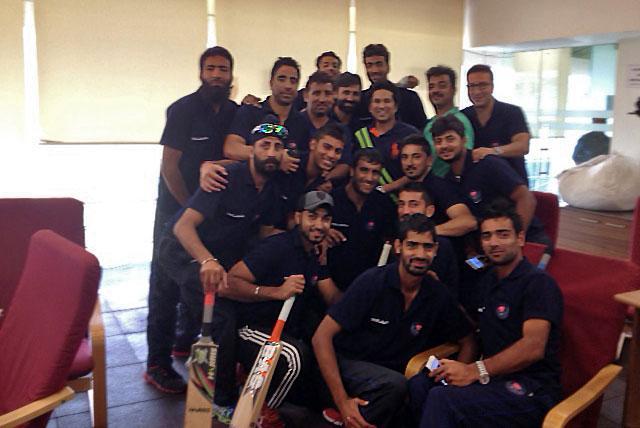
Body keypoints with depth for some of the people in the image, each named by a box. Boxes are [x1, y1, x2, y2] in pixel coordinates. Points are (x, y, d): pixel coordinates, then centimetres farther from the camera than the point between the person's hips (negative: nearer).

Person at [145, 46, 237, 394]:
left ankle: (187, 340, 31)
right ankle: (157, 362, 4)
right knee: (166, 281, -3)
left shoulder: (235, 112, 5)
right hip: (176, 205, -5)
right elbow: (169, 166, -13)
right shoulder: (183, 109, -11)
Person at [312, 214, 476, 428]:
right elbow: (321, 337, -17)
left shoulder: (438, 295, -4)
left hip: (391, 374, 5)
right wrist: (343, 402, -22)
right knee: (393, 385, -34)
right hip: (350, 364, -5)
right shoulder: (372, 282, -15)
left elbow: (468, 342, 12)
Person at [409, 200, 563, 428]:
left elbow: (533, 347, -20)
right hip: (493, 378, 7)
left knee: (442, 399, -29)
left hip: (532, 390, -7)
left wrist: (475, 371, -22)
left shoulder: (538, 283, -8)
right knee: (418, 385, -17)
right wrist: (462, 367, 0)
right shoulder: (487, 281, 18)